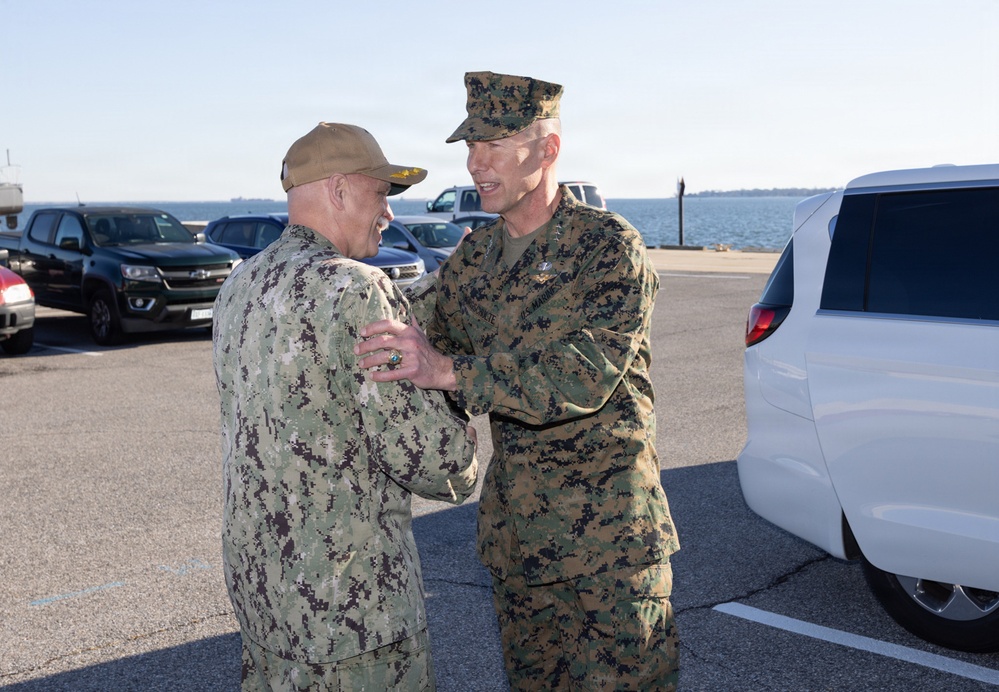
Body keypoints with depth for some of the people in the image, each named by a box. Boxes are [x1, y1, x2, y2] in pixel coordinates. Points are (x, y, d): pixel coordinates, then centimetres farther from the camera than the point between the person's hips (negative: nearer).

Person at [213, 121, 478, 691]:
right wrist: (461, 474, 2)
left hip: (255, 569, 9)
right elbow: (422, 447, -21)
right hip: (346, 589, -8)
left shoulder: (239, 287, 8)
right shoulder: (357, 290, -19)